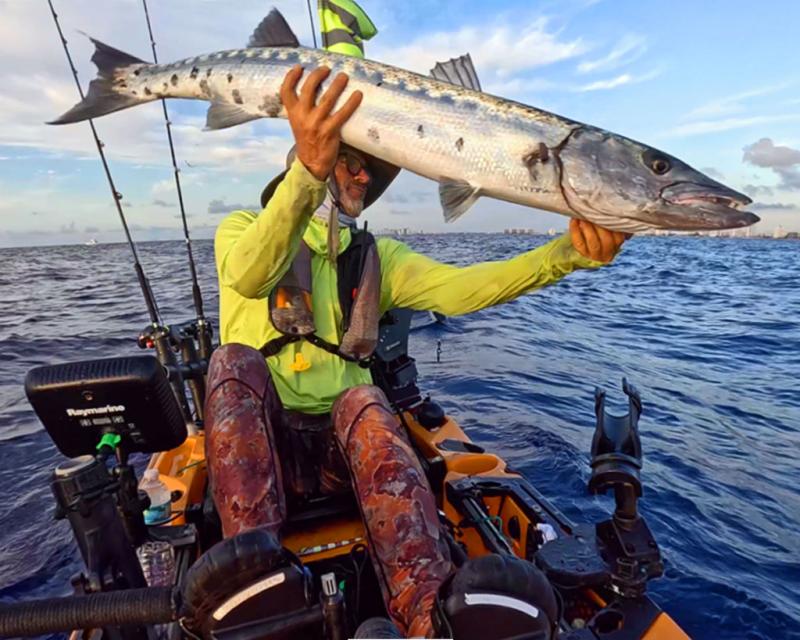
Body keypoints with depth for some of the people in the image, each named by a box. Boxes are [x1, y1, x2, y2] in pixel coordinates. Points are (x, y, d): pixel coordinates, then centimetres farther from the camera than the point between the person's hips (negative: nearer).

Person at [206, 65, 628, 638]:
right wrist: (309, 171, -42)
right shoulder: (242, 227, 4)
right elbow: (248, 275, -23)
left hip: (347, 442, 1)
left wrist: (566, 253, -25)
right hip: (254, 443, -1)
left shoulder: (375, 257, 11)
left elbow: (455, 288, -9)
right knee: (236, 361, -28)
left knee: (364, 398, -30)